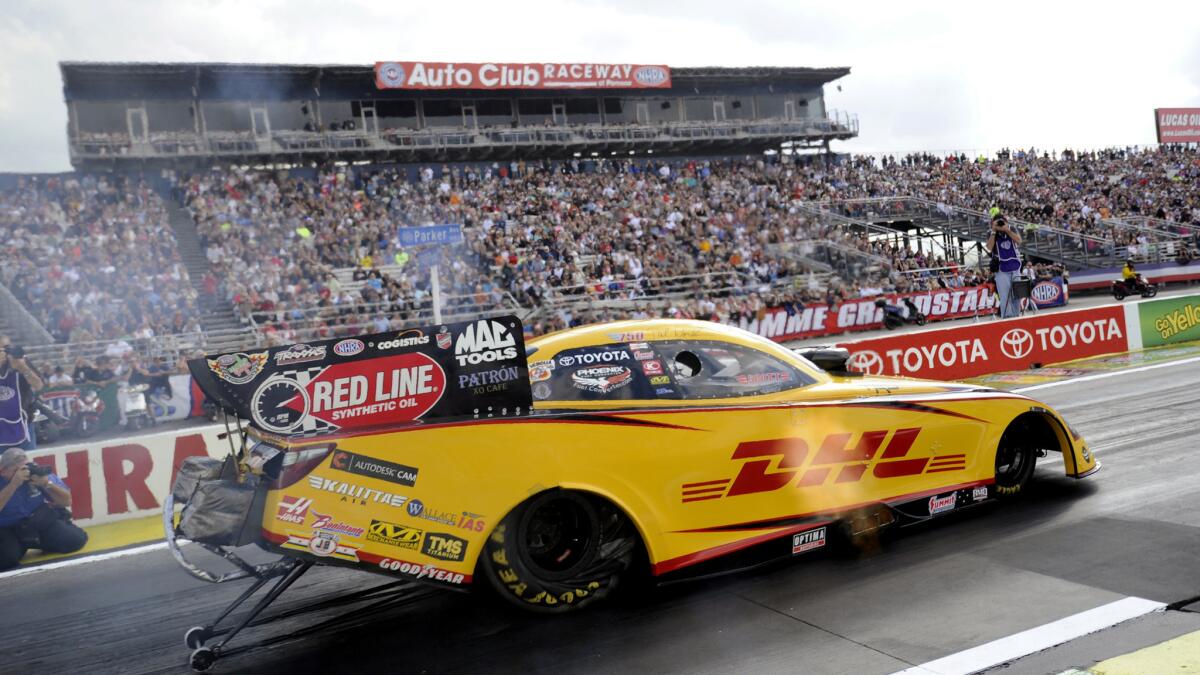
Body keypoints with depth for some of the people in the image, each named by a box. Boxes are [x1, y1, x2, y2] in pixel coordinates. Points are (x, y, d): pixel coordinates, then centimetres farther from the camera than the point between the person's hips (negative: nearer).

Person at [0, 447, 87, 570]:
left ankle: (36, 543, 12)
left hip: (42, 522, 3)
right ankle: (22, 546, 3)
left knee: (75, 539, -17)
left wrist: (47, 484, -22)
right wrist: (13, 485, -36)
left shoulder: (38, 472, -7)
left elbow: (67, 501, -5)